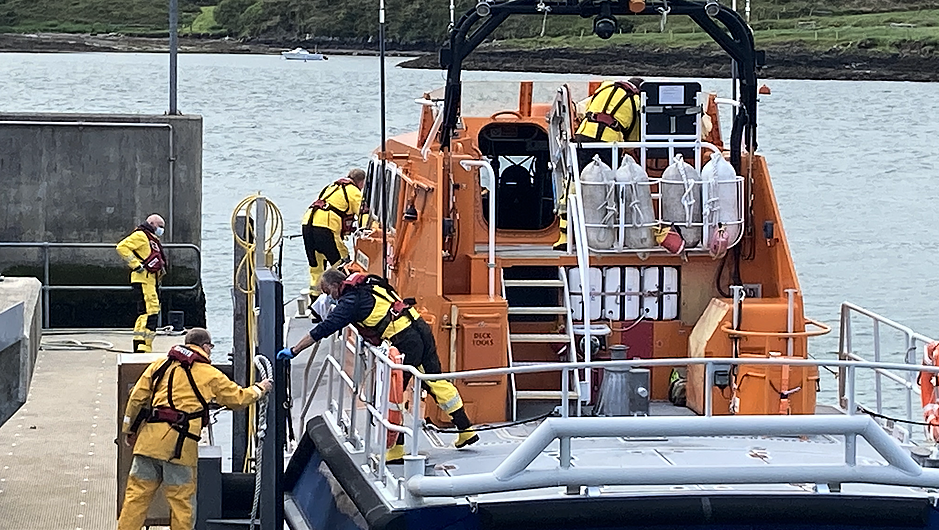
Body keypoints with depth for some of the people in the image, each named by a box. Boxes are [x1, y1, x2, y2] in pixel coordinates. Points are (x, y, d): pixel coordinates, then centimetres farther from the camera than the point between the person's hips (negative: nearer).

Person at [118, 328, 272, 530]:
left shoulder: (160, 365, 12)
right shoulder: (210, 376, 5)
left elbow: (137, 397, 11)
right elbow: (237, 398, 16)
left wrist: (129, 430, 20)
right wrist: (259, 390, 35)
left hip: (149, 439, 3)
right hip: (180, 445, -3)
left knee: (137, 493, 6)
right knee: (181, 499, 5)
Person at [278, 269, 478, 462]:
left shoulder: (351, 301, -5)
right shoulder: (368, 283, 18)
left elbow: (323, 329, -6)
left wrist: (294, 351, -2)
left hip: (405, 342, -8)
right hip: (421, 328, 8)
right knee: (435, 381, 16)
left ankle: (396, 449, 5)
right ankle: (466, 430, 21)